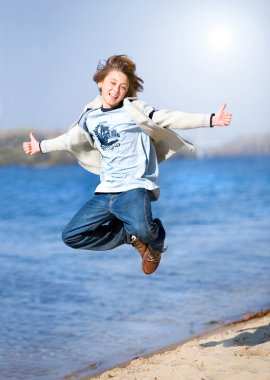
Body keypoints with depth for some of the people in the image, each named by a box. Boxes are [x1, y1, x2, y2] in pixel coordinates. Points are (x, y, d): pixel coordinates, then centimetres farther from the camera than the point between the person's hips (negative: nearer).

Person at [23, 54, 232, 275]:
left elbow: (171, 119, -12)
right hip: (106, 191, 6)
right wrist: (41, 146, 42)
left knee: (142, 230, -35)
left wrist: (211, 119, -22)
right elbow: (71, 139, 31)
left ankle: (156, 241, 6)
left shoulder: (133, 110, -4)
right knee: (71, 237, 0)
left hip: (135, 186, -6)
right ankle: (131, 235, 12)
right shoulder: (90, 116, 12)